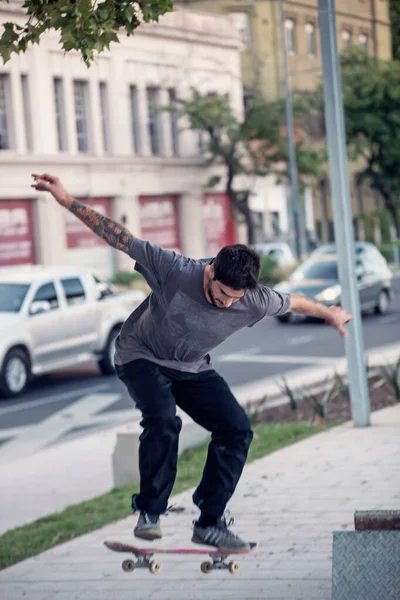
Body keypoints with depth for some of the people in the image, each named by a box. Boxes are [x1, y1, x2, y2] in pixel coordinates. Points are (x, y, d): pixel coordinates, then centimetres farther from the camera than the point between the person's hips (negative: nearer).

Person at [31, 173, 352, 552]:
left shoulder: (256, 302, -21)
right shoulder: (175, 271, -32)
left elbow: (294, 302, 1)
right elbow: (118, 237, -27)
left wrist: (331, 314, 19)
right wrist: (66, 200, -28)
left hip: (192, 369, 4)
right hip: (142, 357, -4)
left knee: (237, 429, -10)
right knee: (163, 419, -31)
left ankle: (209, 523, -1)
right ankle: (150, 513, -17)